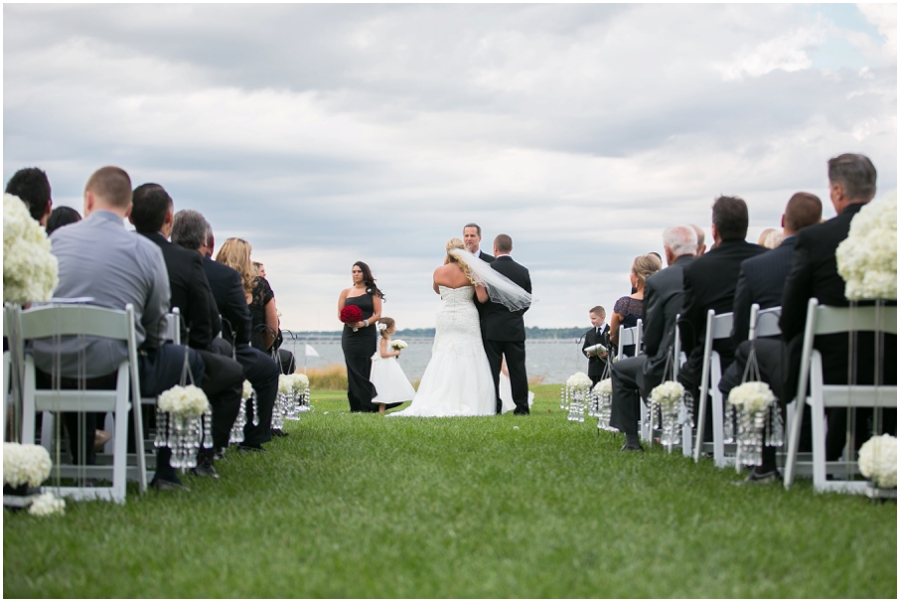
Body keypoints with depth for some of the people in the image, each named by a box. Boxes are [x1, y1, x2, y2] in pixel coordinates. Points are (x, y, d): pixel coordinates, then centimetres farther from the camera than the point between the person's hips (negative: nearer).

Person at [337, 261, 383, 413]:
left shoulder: (372, 292, 7)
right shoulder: (346, 293, 13)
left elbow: (378, 314, 0)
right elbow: (340, 314, 10)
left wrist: (364, 323, -16)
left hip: (367, 334, -2)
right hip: (350, 335, 2)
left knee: (365, 370, -4)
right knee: (354, 370, -2)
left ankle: (368, 405, -1)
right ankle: (356, 406, -1)